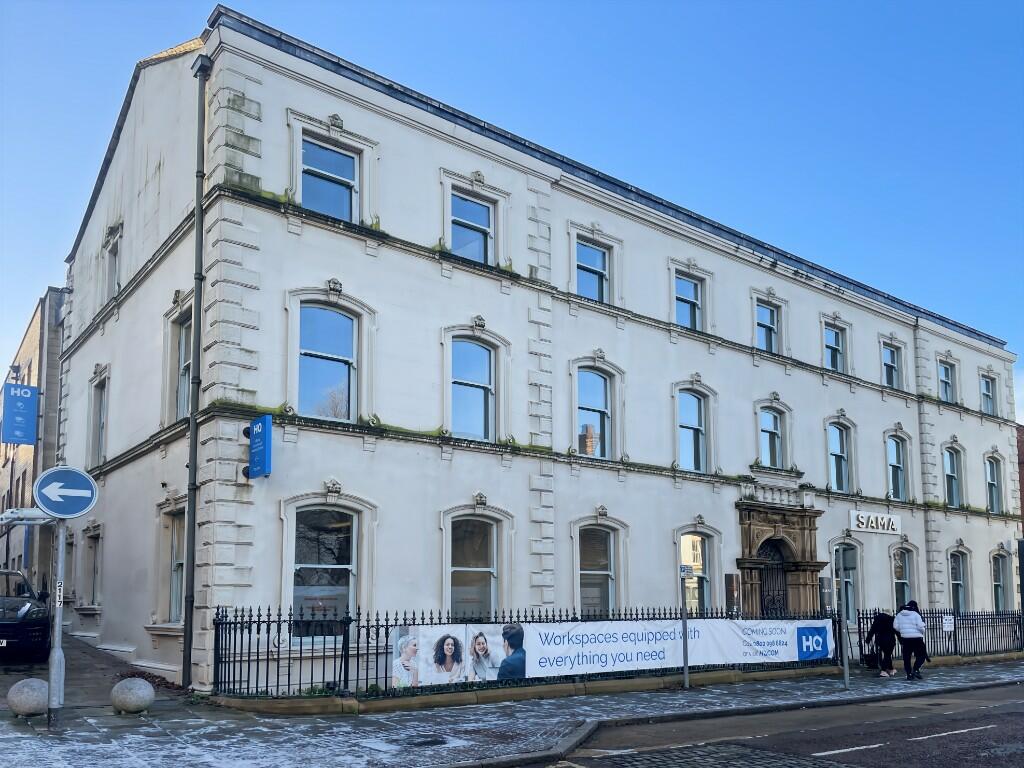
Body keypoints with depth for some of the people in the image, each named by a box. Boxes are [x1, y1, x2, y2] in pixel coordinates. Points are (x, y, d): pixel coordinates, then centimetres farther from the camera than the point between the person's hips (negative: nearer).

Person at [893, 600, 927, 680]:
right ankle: (916, 669, -11)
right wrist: (922, 633, 8)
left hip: (905, 638, 4)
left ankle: (909, 674, 8)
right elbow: (920, 626, -13)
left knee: (906, 657, 9)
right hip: (916, 638, -4)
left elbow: (895, 626, 2)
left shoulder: (899, 615, 6)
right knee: (921, 655, 6)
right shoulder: (916, 614, -8)